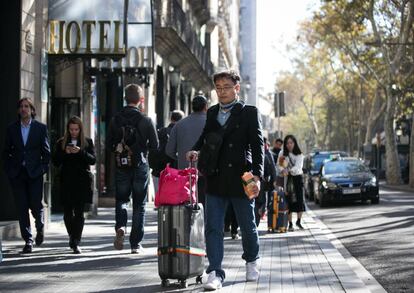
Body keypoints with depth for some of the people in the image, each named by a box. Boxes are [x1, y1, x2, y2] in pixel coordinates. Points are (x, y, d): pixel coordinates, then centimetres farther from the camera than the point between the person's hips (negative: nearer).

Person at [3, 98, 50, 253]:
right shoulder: (12, 128, 9)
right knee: (22, 207, 0)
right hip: (17, 174, 2)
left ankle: (40, 228, 26)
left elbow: (46, 151, 4)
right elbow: (6, 152, 12)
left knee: (35, 205, -5)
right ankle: (28, 240, 6)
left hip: (34, 173, -2)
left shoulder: (41, 128, 4)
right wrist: (8, 170, 2)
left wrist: (43, 168, -4)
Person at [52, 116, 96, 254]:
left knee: (79, 212, -7)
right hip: (66, 182, 1)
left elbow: (93, 160, -2)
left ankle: (75, 242, -7)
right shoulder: (61, 143, 10)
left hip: (82, 182, -1)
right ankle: (72, 237, 25)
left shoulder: (87, 142, 7)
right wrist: (65, 152, -12)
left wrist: (80, 152, -17)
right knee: (68, 212, 3)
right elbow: (55, 161, 4)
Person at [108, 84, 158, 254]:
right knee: (139, 204, 8)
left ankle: (120, 226, -12)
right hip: (140, 166, -1)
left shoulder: (116, 120, -2)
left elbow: (110, 144, 0)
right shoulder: (145, 121, -8)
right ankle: (136, 244, 8)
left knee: (121, 199, 16)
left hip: (121, 166, 1)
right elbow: (155, 145, -4)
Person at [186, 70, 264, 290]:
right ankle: (215, 273, -3)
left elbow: (257, 145, -6)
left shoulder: (249, 113, -2)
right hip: (215, 180, 4)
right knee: (213, 228, -3)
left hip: (240, 179, -3)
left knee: (247, 226, 11)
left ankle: (251, 262, 35)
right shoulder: (212, 113, 13)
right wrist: (196, 150, 1)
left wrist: (257, 176, -17)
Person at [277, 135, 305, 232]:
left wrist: (289, 171, -30)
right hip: (287, 178, 0)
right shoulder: (282, 153, 3)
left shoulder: (299, 154, 0)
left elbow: (298, 167, -12)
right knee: (289, 201, -4)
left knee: (300, 199, -3)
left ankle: (298, 221, 16)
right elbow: (279, 165, -2)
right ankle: (290, 224, 2)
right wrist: (282, 170, -24)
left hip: (297, 177, 0)